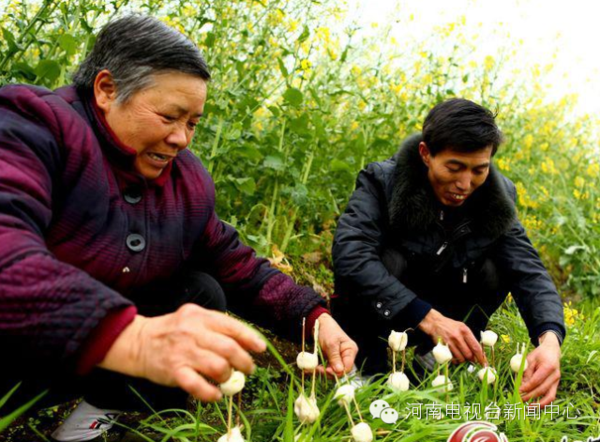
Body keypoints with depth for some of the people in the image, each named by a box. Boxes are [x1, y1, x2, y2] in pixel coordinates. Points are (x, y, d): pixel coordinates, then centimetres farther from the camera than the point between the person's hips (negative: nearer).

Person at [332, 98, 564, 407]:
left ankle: (433, 356, -3)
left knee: (494, 268, -20)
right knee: (387, 258, -32)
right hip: (376, 315, -3)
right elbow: (348, 254, -39)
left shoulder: (497, 199, -12)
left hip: (441, 309, 4)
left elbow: (529, 272, -21)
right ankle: (366, 367, -15)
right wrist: (428, 318, -45)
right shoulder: (383, 182, -24)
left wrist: (549, 338, -42)